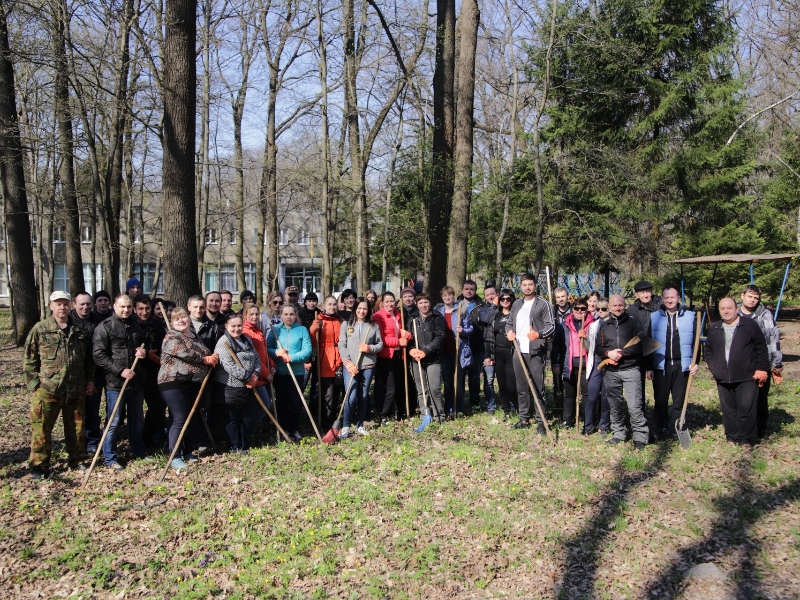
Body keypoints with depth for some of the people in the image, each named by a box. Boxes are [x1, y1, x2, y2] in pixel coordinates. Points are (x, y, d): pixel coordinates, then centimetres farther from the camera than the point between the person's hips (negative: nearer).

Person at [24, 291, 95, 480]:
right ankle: (39, 466, 11)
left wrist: (90, 380, 9)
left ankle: (76, 460, 26)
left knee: (76, 427, 12)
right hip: (47, 389, -3)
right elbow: (29, 360, -1)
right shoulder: (40, 329, -2)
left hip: (76, 390, 3)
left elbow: (89, 358, 15)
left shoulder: (81, 331, 8)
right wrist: (34, 383, -7)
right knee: (41, 429, 0)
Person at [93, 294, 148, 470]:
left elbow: (145, 346, 28)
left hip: (137, 381, 6)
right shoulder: (105, 327, -5)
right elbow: (98, 355, -12)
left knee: (137, 419, 16)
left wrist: (144, 353, 3)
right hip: (115, 382, -5)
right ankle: (110, 458, 11)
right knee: (114, 421, 0)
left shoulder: (137, 325, 13)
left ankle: (139, 451, 30)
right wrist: (120, 370, -19)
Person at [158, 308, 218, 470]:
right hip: (174, 382, -8)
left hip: (194, 383, 8)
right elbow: (185, 353, -17)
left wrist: (213, 358, -2)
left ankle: (187, 452, 24)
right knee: (179, 419, -10)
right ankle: (175, 457, -2)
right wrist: (206, 359, -8)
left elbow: (207, 354, 22)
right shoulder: (171, 337, -5)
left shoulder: (196, 338, 19)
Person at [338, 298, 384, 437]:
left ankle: (360, 425, 19)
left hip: (368, 365, 2)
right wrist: (348, 362, -12)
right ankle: (345, 426, 2)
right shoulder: (346, 324, 5)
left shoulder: (374, 326, 9)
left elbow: (380, 344, 8)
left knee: (363, 396, 8)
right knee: (351, 397, -12)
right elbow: (342, 345, -1)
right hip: (350, 365, -2)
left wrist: (370, 348, -12)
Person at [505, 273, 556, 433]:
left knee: (538, 388, -5)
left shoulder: (543, 304, -3)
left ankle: (541, 421, 0)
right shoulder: (516, 304, 16)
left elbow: (551, 326, -7)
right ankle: (524, 418, 22)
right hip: (518, 351, 6)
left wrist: (539, 334, -25)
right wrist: (509, 331, 3)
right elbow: (509, 322, 25)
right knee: (521, 388, 12)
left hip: (536, 352, -6)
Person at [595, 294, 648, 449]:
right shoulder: (603, 326, 15)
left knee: (634, 406, -9)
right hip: (610, 372, 4)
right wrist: (609, 352, -10)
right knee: (614, 405, 9)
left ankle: (640, 436, -1)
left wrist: (622, 353, -15)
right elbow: (597, 348, 10)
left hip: (631, 369, -4)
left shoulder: (633, 323, 4)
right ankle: (618, 434, 20)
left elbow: (640, 345, -5)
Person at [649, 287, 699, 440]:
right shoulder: (654, 317, 3)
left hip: (682, 365, 1)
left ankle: (675, 431, 18)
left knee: (679, 401, 7)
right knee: (660, 401, 5)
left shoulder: (690, 316, 5)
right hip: (661, 365, -1)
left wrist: (695, 362, -2)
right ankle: (658, 431, 16)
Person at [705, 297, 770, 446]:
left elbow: (761, 348, 1)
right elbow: (708, 350, 20)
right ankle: (731, 438, 17)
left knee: (746, 409, -6)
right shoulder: (714, 329, 11)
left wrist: (762, 369, -3)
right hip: (723, 379, 4)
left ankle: (746, 440, 4)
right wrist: (713, 368, 8)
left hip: (747, 378, -4)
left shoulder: (750, 325, -1)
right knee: (728, 410, 8)